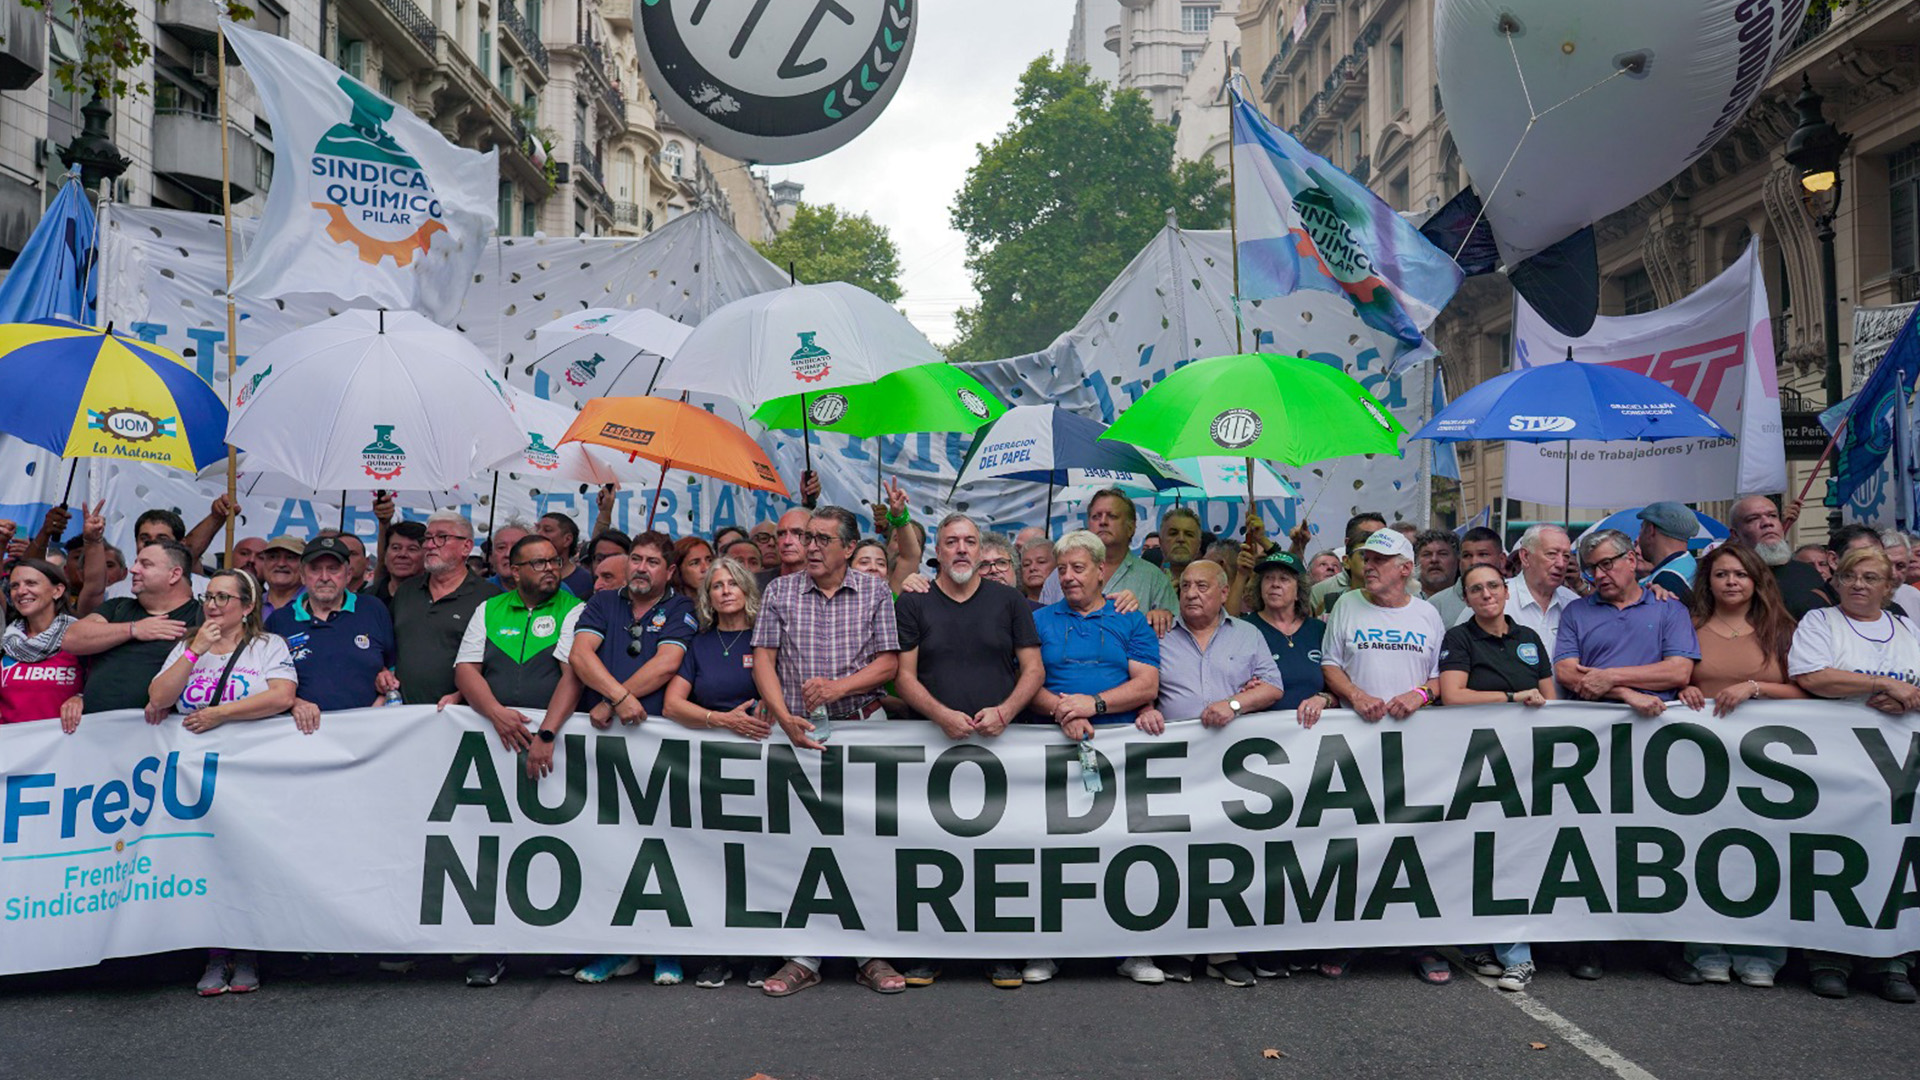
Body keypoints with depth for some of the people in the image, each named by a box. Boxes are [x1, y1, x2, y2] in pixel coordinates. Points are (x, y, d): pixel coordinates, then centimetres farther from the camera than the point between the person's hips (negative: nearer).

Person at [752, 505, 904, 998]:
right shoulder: (780, 591, 9)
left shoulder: (875, 592, 6)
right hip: (797, 731, 1)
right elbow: (763, 660, 3)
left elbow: (889, 663, 2)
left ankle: (870, 954, 8)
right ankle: (804, 958, 9)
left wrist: (839, 686, -14)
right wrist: (785, 718, -11)